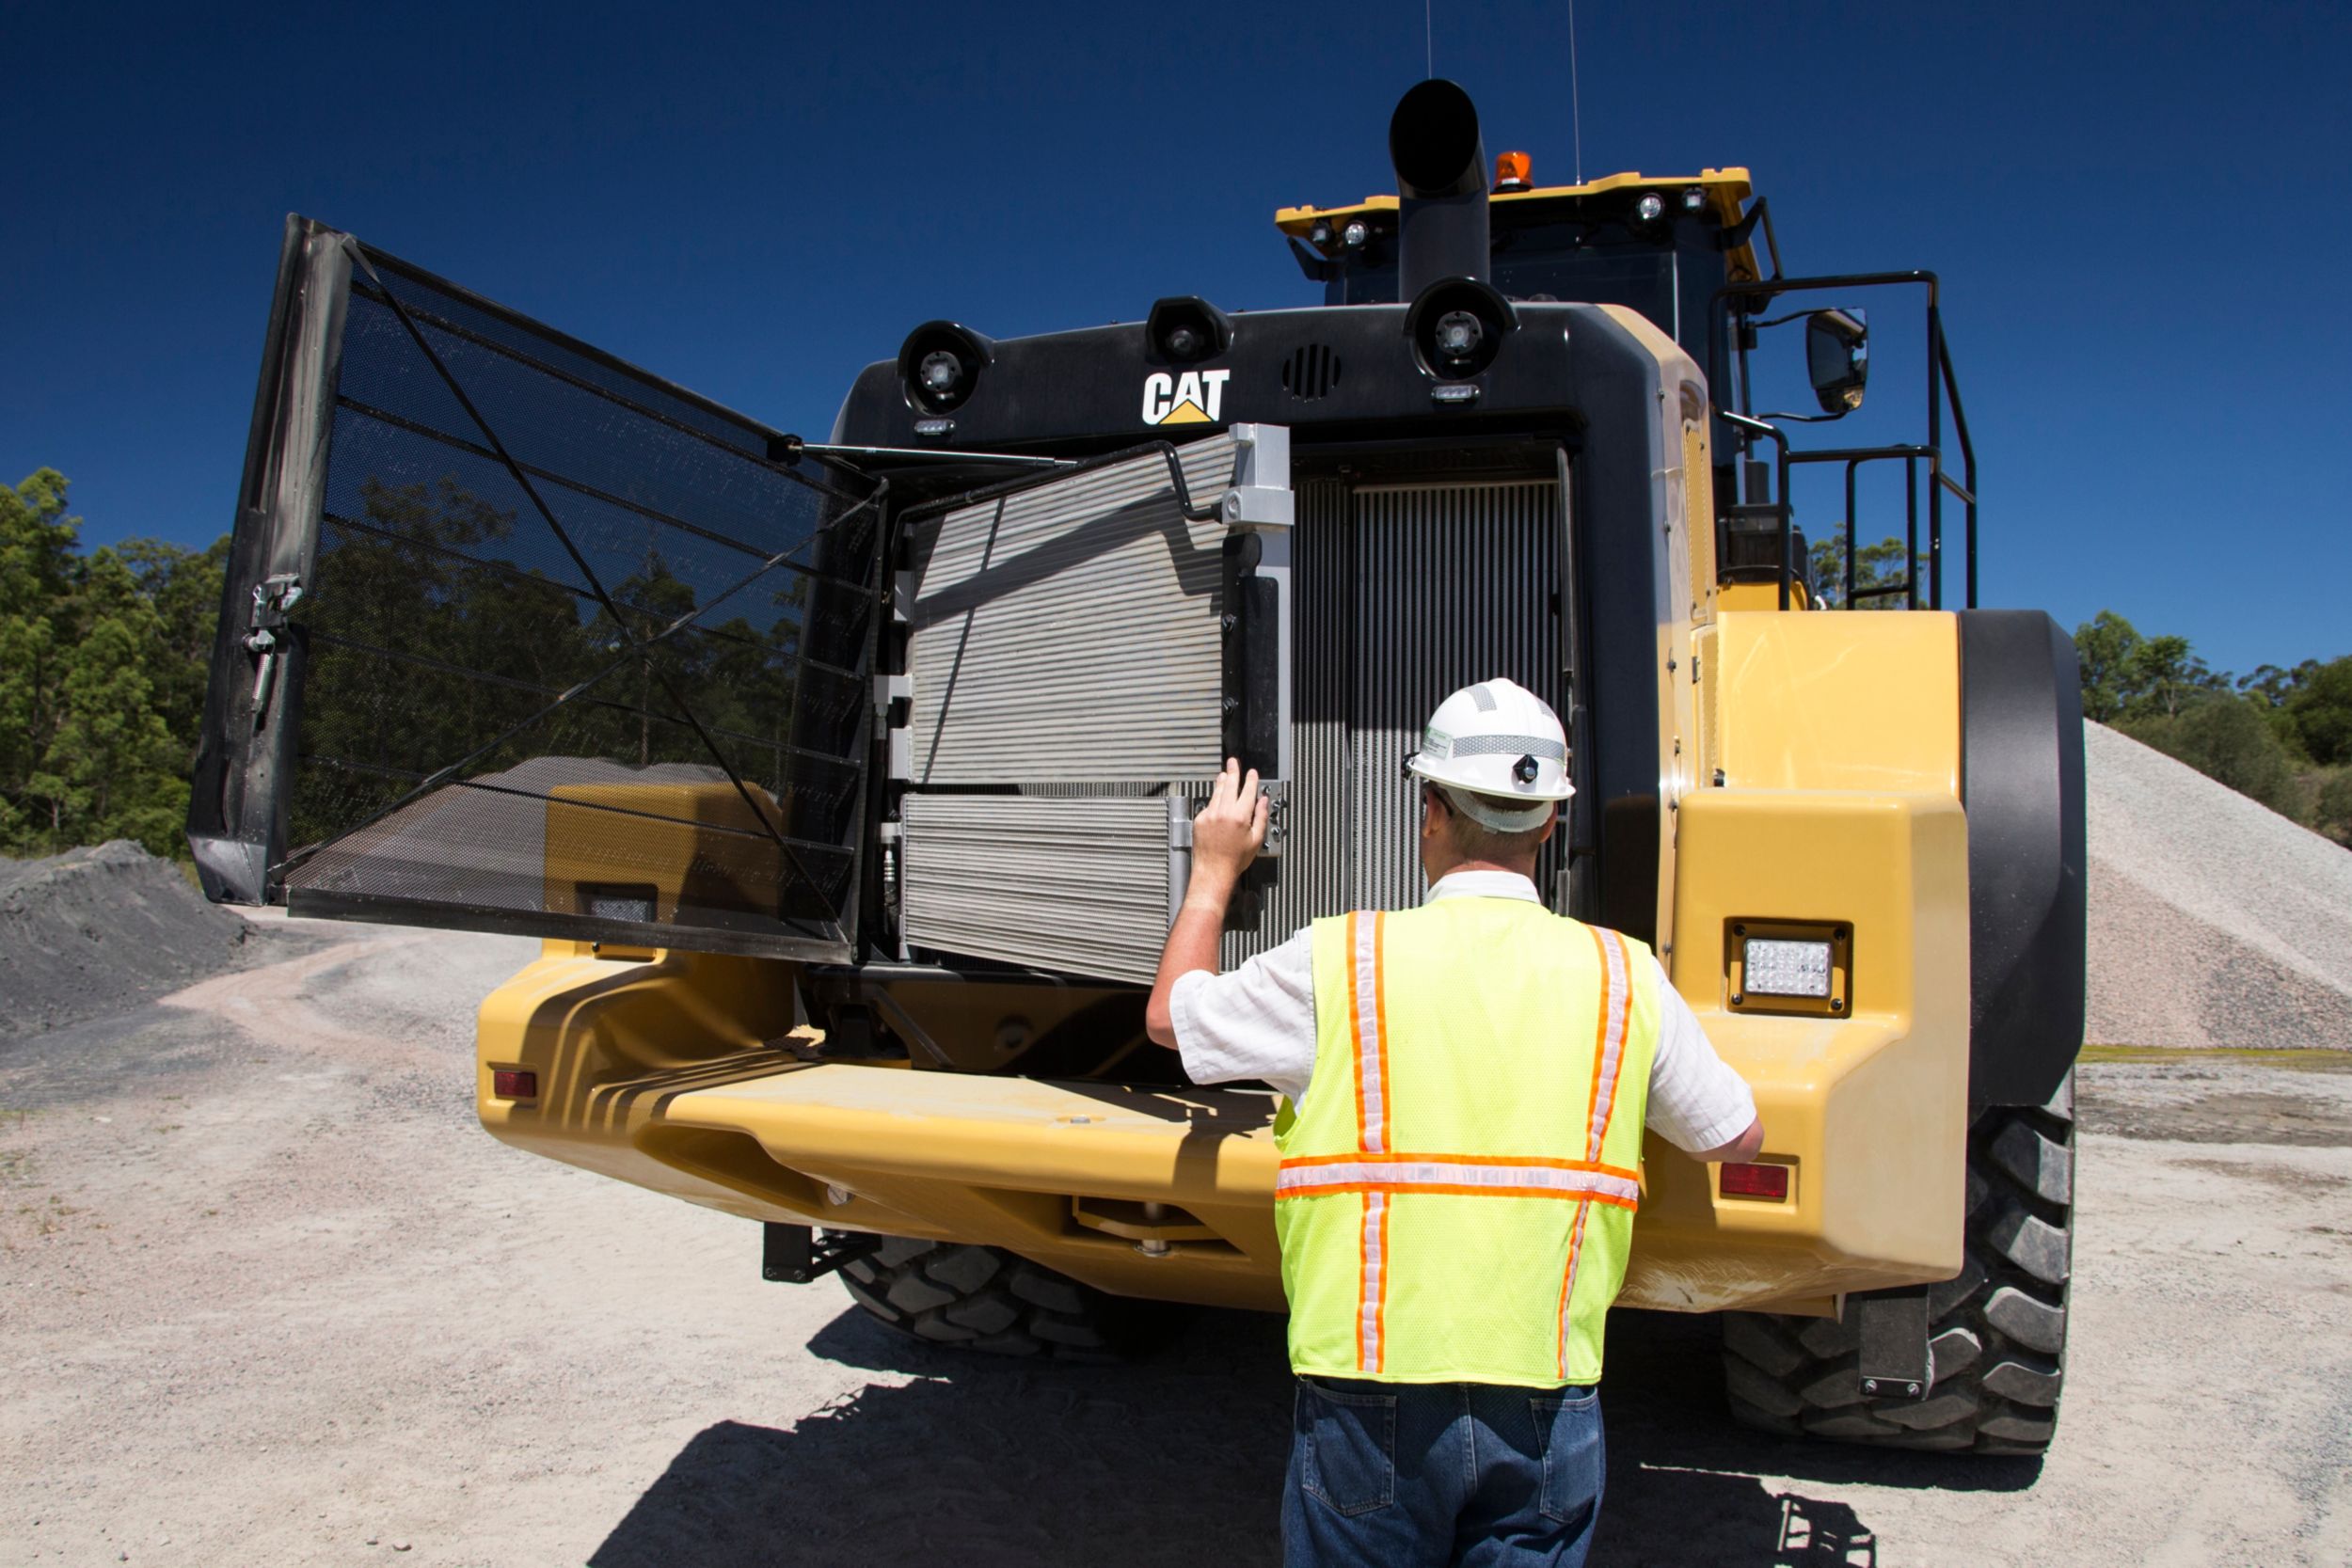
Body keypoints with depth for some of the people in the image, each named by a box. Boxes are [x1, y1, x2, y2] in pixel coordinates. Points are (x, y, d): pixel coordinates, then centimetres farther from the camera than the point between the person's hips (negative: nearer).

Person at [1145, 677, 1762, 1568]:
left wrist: (1215, 870, 24)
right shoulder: (1624, 978, -2)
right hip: (1549, 1409, 2)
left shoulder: (1339, 961, -8)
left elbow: (1171, 1016, 10)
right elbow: (1737, 1137, 14)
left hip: (1372, 1401, -2)